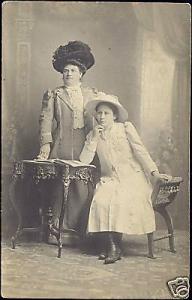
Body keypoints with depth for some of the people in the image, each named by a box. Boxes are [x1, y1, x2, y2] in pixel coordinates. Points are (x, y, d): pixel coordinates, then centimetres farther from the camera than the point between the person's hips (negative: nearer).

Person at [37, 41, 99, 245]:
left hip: (84, 149, 2)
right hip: (61, 150, -2)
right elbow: (46, 120, 0)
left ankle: (77, 231, 10)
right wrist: (46, 143, -13)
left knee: (82, 189, 0)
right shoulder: (52, 95, 9)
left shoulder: (92, 94, 17)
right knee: (59, 189, -2)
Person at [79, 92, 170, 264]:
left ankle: (116, 247, -20)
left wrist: (154, 172, -11)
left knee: (121, 201, -31)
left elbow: (140, 150, -2)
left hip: (132, 177, -2)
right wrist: (94, 139, -7)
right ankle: (106, 245, -18)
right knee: (100, 200, -28)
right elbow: (84, 161, 1)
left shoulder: (126, 128, 3)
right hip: (110, 179, 3)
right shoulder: (93, 135, 11)